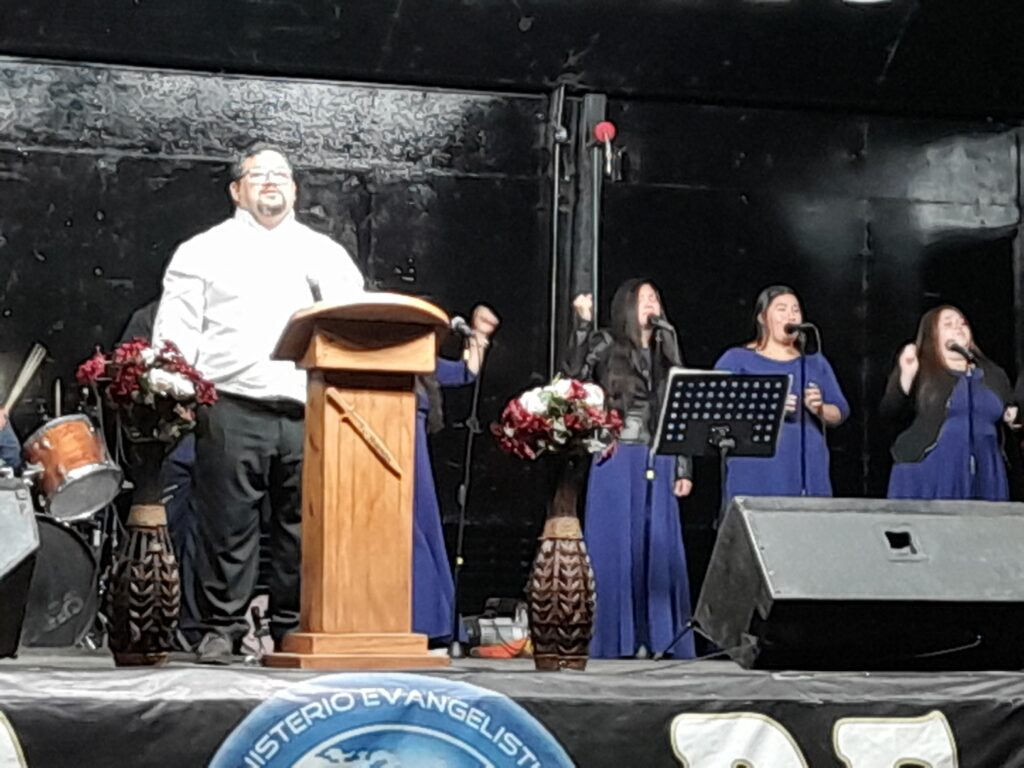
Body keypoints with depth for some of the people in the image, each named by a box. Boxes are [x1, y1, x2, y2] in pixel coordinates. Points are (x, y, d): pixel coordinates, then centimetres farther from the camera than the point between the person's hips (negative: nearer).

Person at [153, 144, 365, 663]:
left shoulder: (327, 254, 20)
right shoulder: (204, 251, 14)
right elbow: (176, 329, 8)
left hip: (310, 413, 2)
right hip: (233, 410, -2)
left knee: (304, 527, 1)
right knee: (228, 525, -4)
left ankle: (295, 630, 9)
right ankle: (220, 629, 3)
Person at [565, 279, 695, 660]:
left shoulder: (667, 353, 15)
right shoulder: (606, 346, 3)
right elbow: (575, 373, -16)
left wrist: (683, 469, 10)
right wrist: (582, 324, -20)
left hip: (659, 463, 4)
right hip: (616, 460, -4)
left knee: (660, 548, 3)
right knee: (614, 546, -3)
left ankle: (659, 638, 9)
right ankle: (613, 638, 2)